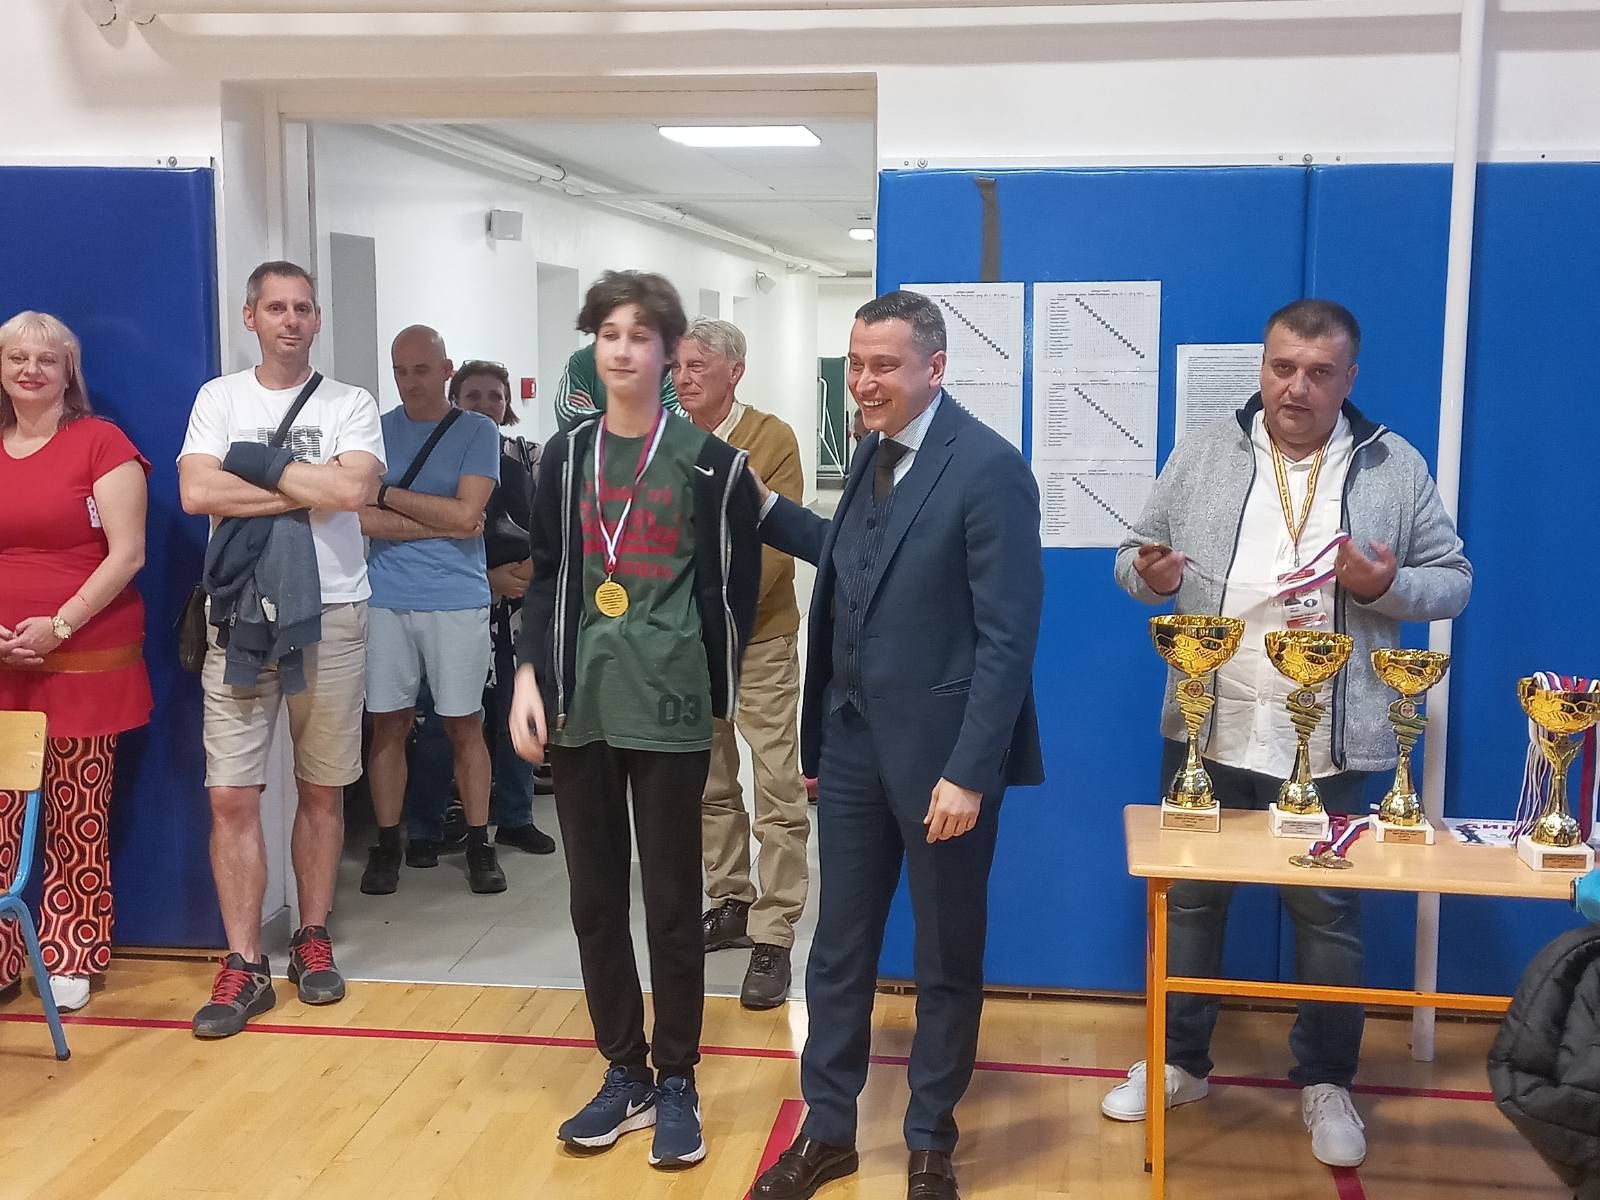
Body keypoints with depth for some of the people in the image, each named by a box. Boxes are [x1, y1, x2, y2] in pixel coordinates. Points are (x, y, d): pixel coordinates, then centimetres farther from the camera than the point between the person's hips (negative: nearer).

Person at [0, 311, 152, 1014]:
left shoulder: (101, 443, -1)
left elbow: (127, 553, -7)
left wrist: (59, 625, -13)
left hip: (82, 661, -3)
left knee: (78, 824, 2)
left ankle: (71, 958, 16)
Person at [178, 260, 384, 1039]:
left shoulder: (350, 405, 2)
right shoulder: (218, 398, 6)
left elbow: (354, 490, -16)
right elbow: (196, 494, -10)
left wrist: (257, 462, -10)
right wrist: (307, 486, -11)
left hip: (331, 614, 0)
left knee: (321, 790, 9)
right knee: (231, 797, -2)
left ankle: (313, 939, 23)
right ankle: (244, 966, 6)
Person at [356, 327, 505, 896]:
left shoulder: (477, 432, 2)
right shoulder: (376, 431, 7)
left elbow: (466, 514, -11)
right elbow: (362, 518, -5)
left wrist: (386, 494, -6)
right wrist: (442, 524, -8)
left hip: (458, 600, -2)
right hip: (386, 599, 2)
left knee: (464, 725, 5)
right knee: (389, 724, 5)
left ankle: (479, 845, 14)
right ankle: (387, 846, 16)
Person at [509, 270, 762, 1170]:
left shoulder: (710, 464, -3)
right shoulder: (567, 456, 9)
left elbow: (735, 590, 2)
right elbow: (548, 579, 11)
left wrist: (713, 691, 3)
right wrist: (531, 677, 2)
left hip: (669, 710, -4)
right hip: (580, 708, 4)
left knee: (672, 902, 4)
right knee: (595, 900, 9)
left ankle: (678, 1083, 17)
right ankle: (626, 1076, 23)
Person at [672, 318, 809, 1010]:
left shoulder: (772, 440, -8)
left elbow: (774, 545, -13)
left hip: (758, 638, -5)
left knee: (778, 790, -4)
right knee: (710, 784, 14)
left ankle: (773, 936, 2)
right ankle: (731, 903, 29)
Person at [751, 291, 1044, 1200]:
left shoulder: (989, 468, -16)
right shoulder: (874, 453, 8)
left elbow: (1008, 637, -19)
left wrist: (970, 772, -22)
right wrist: (763, 506, 12)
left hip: (940, 752, -6)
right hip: (854, 741, 7)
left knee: (948, 960, 12)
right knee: (839, 948, 14)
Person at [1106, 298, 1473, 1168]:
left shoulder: (1396, 468, 0)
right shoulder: (1203, 454, 3)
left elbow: (1453, 580, 2)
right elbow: (1139, 553, 6)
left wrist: (1387, 587, -18)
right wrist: (1148, 573, -18)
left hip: (1331, 747, -1)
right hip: (1208, 734, 2)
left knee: (1329, 915, 10)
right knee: (1188, 899, 12)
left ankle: (1325, 1083, 28)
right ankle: (1180, 1062, 30)